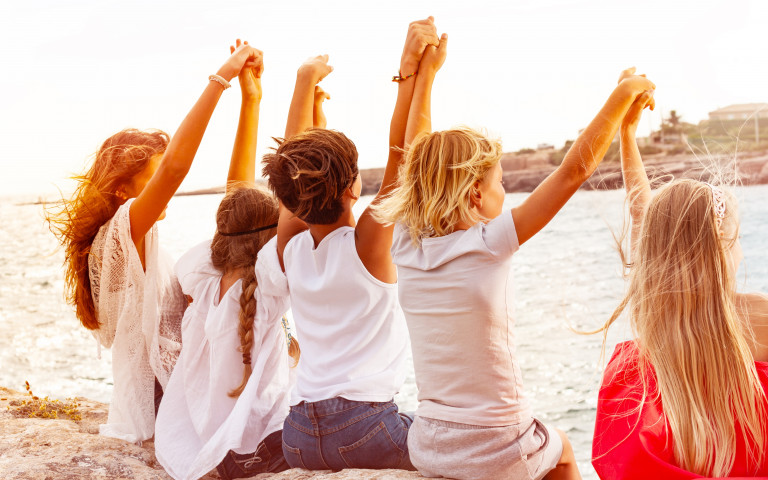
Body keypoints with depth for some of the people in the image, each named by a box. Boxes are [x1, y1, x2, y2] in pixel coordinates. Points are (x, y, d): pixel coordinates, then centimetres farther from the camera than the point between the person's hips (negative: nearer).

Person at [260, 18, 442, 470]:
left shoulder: (290, 248, 3)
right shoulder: (368, 243, -12)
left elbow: (292, 166, 12)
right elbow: (400, 154, -14)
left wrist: (307, 80, 18)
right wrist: (412, 72, -12)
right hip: (365, 428, -6)